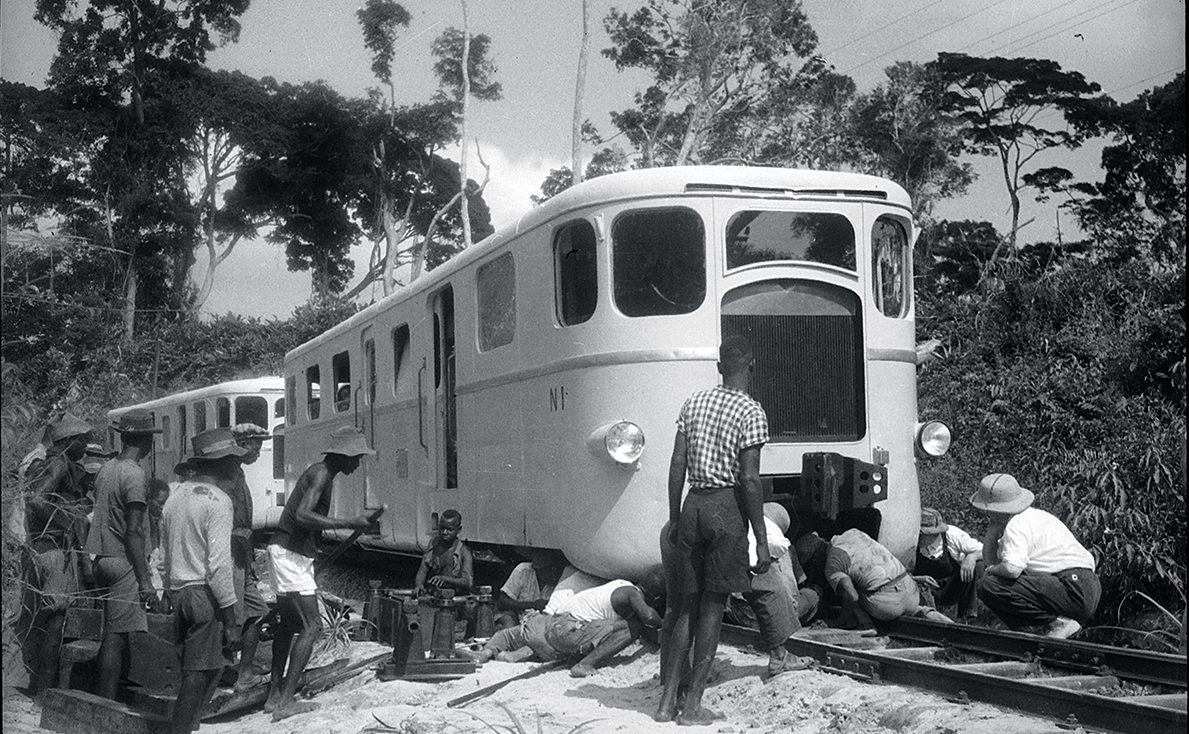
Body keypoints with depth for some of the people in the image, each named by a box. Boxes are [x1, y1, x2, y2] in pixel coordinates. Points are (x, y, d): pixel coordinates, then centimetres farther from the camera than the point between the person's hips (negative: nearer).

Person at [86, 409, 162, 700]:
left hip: (102, 557, 9)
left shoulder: (106, 469, 12)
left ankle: (102, 700, 22)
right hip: (123, 561, -9)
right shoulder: (134, 474, -14)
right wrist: (145, 580, -18)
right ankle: (107, 703, -5)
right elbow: (134, 531, -18)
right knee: (117, 636, -6)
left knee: (111, 633, 16)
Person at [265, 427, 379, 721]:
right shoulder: (321, 474, -15)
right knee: (311, 625, -10)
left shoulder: (321, 472, 15)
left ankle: (274, 695, 21)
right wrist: (348, 523, -28)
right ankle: (285, 702, -11)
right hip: (291, 553, -11)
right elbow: (302, 515, -29)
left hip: (287, 551, 11)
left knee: (289, 623, 16)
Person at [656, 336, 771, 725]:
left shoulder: (694, 402, 10)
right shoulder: (751, 412, -7)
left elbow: (677, 465, 8)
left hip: (694, 504, 5)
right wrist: (761, 539, -9)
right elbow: (749, 480, -13)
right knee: (713, 606, 1)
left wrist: (674, 518, 16)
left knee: (686, 604, 11)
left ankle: (667, 700, 11)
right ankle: (693, 705, 3)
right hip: (727, 508, -5)